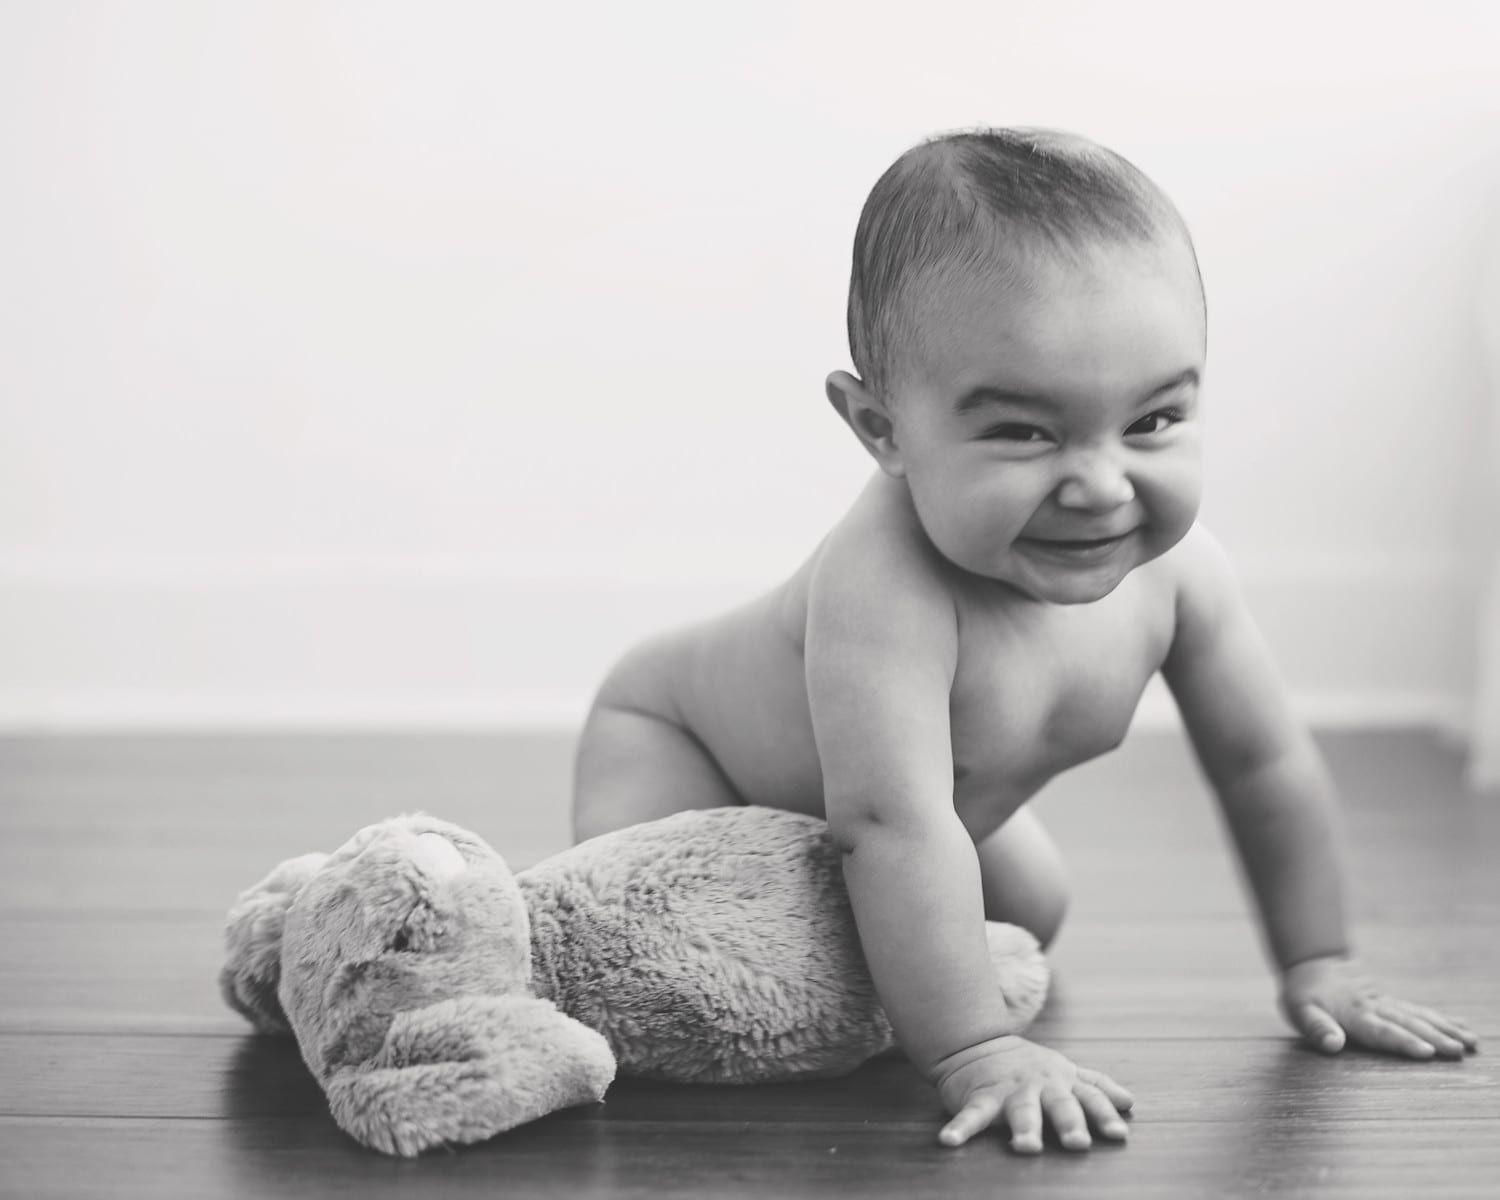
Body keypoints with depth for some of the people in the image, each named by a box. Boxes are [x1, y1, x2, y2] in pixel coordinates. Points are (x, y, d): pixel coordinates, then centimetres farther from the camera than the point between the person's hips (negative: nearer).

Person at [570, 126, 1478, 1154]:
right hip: (677, 734, -6)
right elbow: (895, 829, -49)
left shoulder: (1175, 566, -24)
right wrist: (976, 1054, -47)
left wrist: (1319, 967, -5)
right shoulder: (885, 587, -48)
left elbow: (1268, 767, -10)